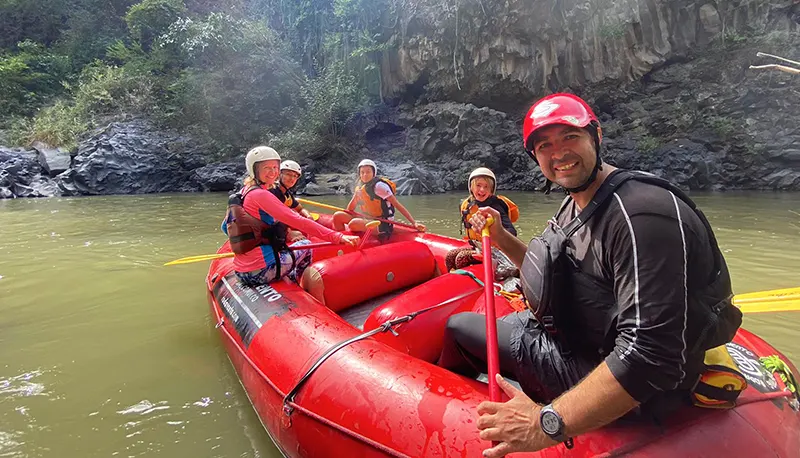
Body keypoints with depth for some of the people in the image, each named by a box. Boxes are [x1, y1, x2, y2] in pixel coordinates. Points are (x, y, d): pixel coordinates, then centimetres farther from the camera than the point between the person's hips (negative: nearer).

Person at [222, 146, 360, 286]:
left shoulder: (242, 193, 10)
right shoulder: (261, 194, -16)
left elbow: (225, 227, 21)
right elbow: (298, 221, -24)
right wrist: (338, 237, -27)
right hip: (261, 271, -8)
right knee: (306, 246, 15)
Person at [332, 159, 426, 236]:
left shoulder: (378, 186, -14)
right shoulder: (360, 188, 8)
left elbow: (398, 205, -16)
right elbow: (349, 210, 8)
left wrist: (414, 223, -23)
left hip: (382, 226, -7)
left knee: (353, 224, -32)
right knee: (338, 216, -4)